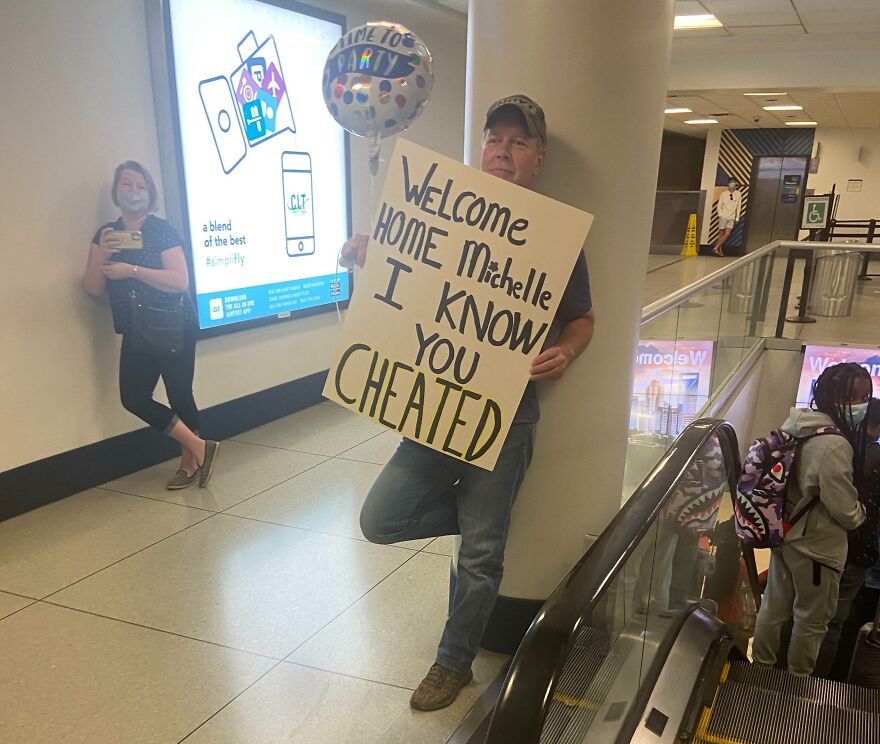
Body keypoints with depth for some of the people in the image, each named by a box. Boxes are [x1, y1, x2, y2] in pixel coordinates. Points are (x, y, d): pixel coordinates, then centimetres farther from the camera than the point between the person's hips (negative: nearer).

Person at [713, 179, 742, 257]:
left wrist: (737, 218, 7)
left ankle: (716, 248, -5)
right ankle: (720, 250, 8)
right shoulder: (724, 194, 0)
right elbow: (719, 205, 4)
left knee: (727, 234, -9)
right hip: (723, 216, -2)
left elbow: (738, 206, 8)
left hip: (731, 218, 2)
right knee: (721, 234, 1)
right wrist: (720, 214, -7)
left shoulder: (738, 195, 3)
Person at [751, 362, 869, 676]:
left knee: (773, 607, 20)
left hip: (787, 535, 8)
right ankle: (798, 681, 29)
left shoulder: (796, 429, 0)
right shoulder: (835, 445, -27)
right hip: (817, 544, -8)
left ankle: (761, 666, 36)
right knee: (813, 619, 13)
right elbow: (845, 510, -20)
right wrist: (860, 514, 0)